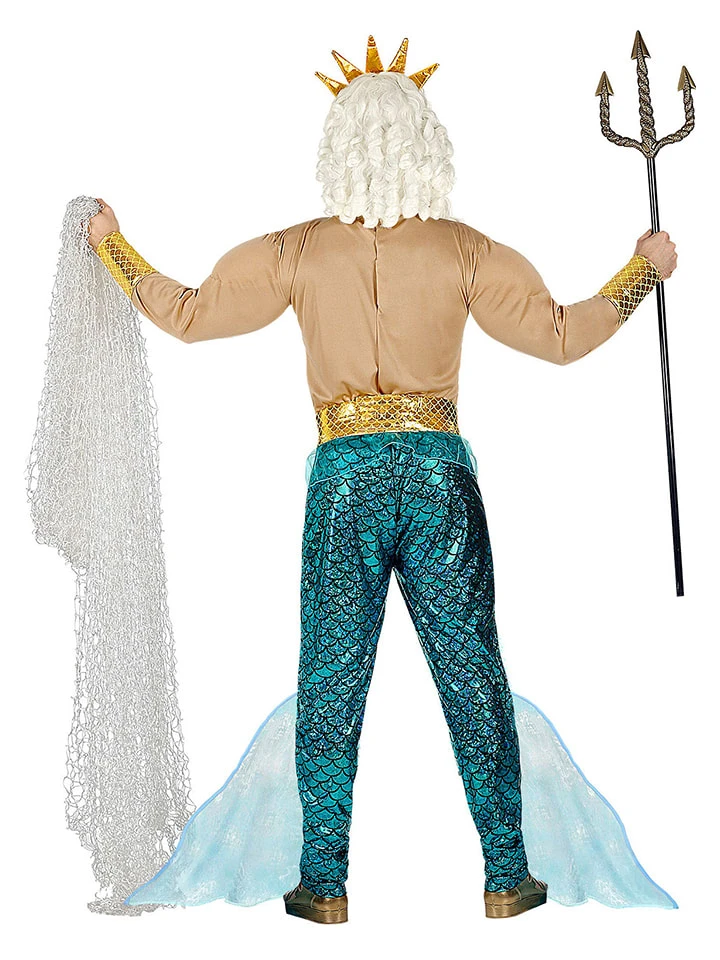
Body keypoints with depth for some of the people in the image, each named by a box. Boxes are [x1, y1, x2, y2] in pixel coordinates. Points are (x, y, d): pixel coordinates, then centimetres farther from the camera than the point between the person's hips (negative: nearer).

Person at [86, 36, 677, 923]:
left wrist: (111, 246, 23)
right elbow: (562, 334, 2)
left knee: (331, 684, 9)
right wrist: (644, 269, 17)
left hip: (346, 477, 0)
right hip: (440, 472, 1)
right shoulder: (464, 250, -1)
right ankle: (507, 879, 19)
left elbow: (188, 313, 6)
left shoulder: (298, 252, 0)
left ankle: (324, 886, 17)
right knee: (472, 676, 10)